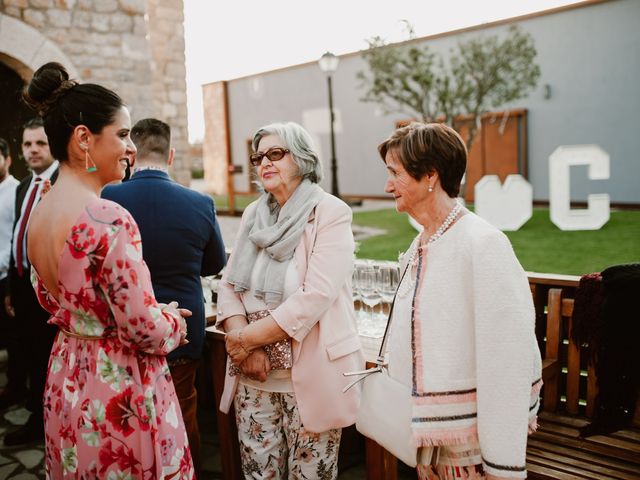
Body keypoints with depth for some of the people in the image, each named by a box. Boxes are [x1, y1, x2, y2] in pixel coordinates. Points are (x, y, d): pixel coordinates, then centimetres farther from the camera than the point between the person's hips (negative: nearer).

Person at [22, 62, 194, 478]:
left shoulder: (39, 213, 2)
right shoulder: (108, 218, -25)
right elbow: (146, 330, -24)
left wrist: (156, 314, 12)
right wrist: (174, 323, -2)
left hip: (65, 380, 8)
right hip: (119, 391, -8)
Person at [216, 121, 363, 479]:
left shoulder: (330, 213, -9)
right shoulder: (254, 214, 9)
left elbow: (315, 296, -19)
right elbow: (230, 286, 5)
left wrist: (247, 337, -14)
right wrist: (247, 348, -11)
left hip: (311, 375, -5)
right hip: (254, 376, 5)